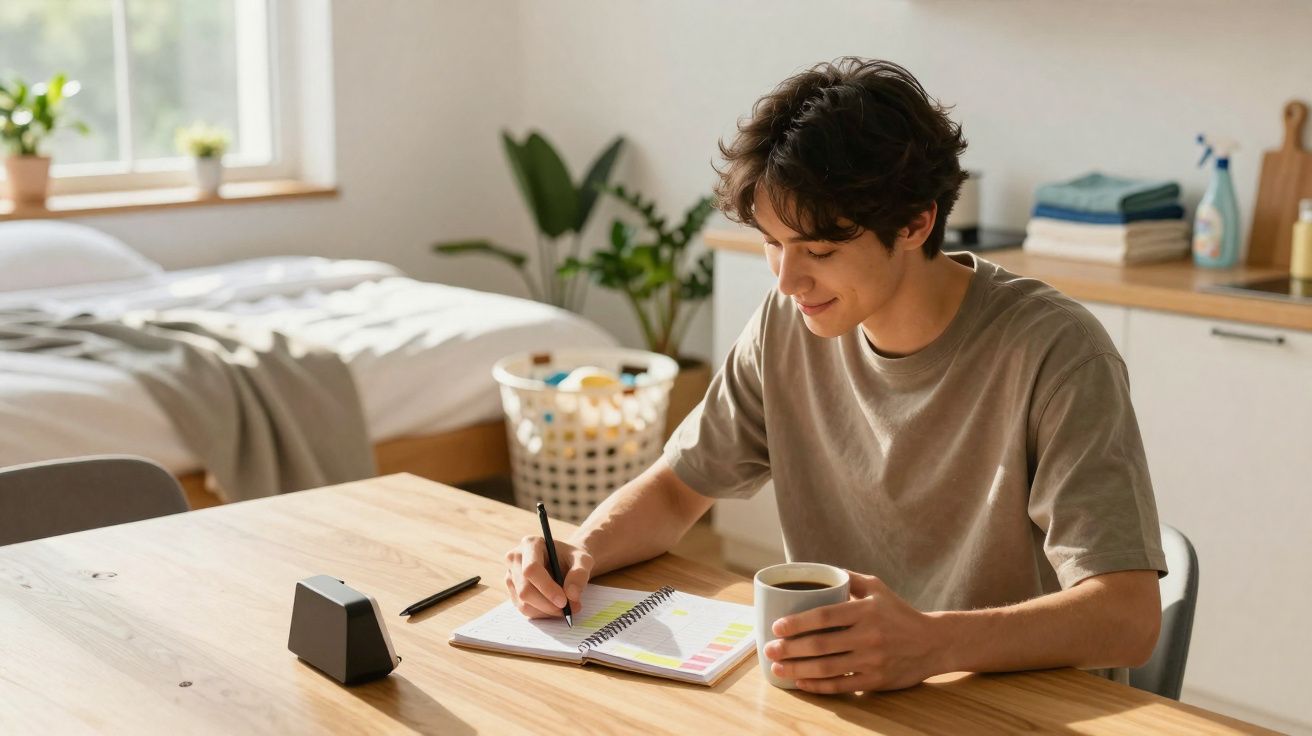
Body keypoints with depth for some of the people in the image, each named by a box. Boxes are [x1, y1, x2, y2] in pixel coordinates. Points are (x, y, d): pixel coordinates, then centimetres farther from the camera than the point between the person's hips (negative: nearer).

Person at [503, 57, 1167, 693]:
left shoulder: (1051, 354, -18)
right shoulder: (789, 327, -1)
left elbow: (1127, 616, -24)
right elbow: (678, 487, 10)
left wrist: (932, 643, -40)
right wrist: (581, 553, -11)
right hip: (842, 700, 5)